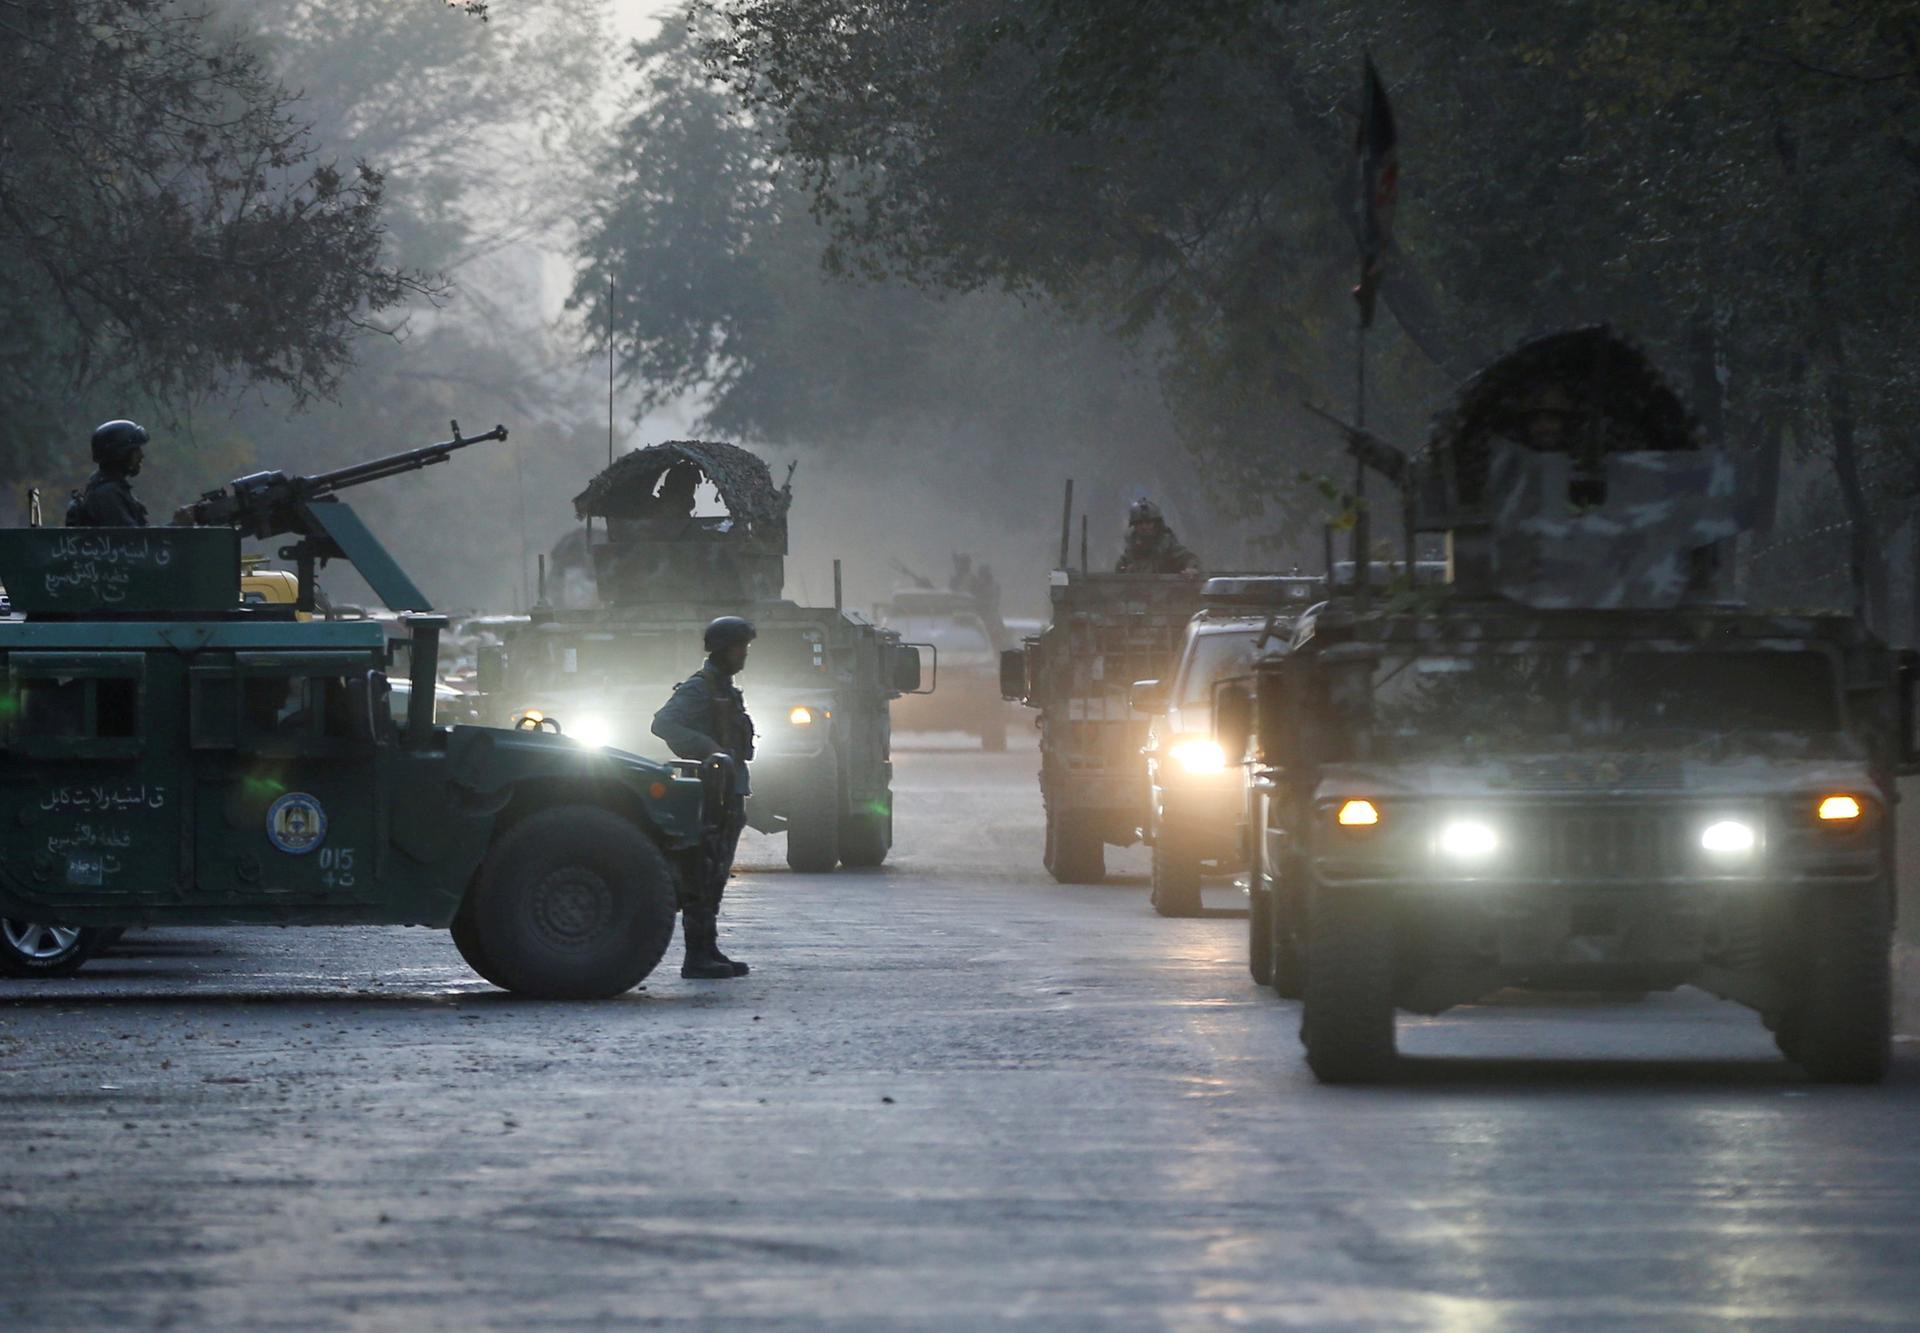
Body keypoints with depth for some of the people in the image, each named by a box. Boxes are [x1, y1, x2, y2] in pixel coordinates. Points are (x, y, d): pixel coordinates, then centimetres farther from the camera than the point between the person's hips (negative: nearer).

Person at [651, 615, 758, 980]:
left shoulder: (727, 690, 19)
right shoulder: (699, 688, -10)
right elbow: (663, 724, -22)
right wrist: (706, 748, -31)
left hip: (729, 795, 10)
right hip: (706, 795, -10)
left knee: (716, 878, 12)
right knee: (702, 878, -10)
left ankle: (709, 952, 16)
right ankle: (697, 958, -12)